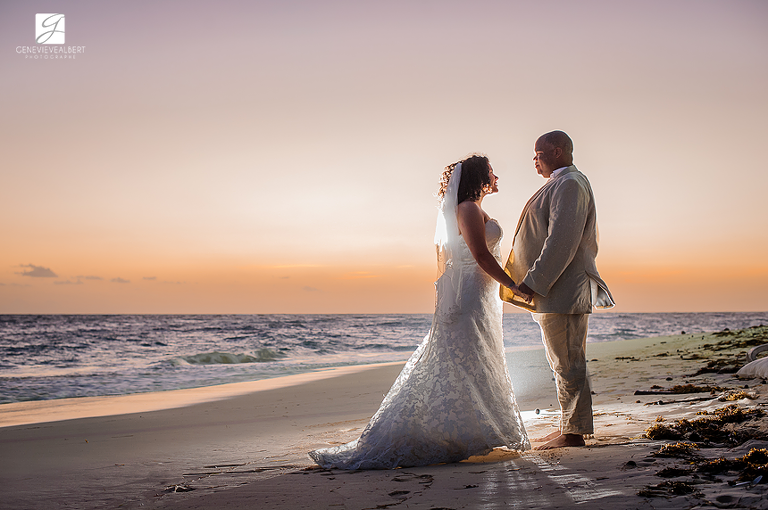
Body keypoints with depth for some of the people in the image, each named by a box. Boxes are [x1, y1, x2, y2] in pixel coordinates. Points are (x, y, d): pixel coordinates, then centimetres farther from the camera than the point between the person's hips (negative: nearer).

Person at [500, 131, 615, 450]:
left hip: (562, 291, -11)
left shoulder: (568, 184, -12)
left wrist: (533, 283, -23)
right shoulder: (562, 184, 21)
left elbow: (562, 241, -23)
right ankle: (570, 425, 23)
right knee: (566, 363, 15)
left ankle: (573, 432, -1)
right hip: (554, 292, 11)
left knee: (567, 363, -6)